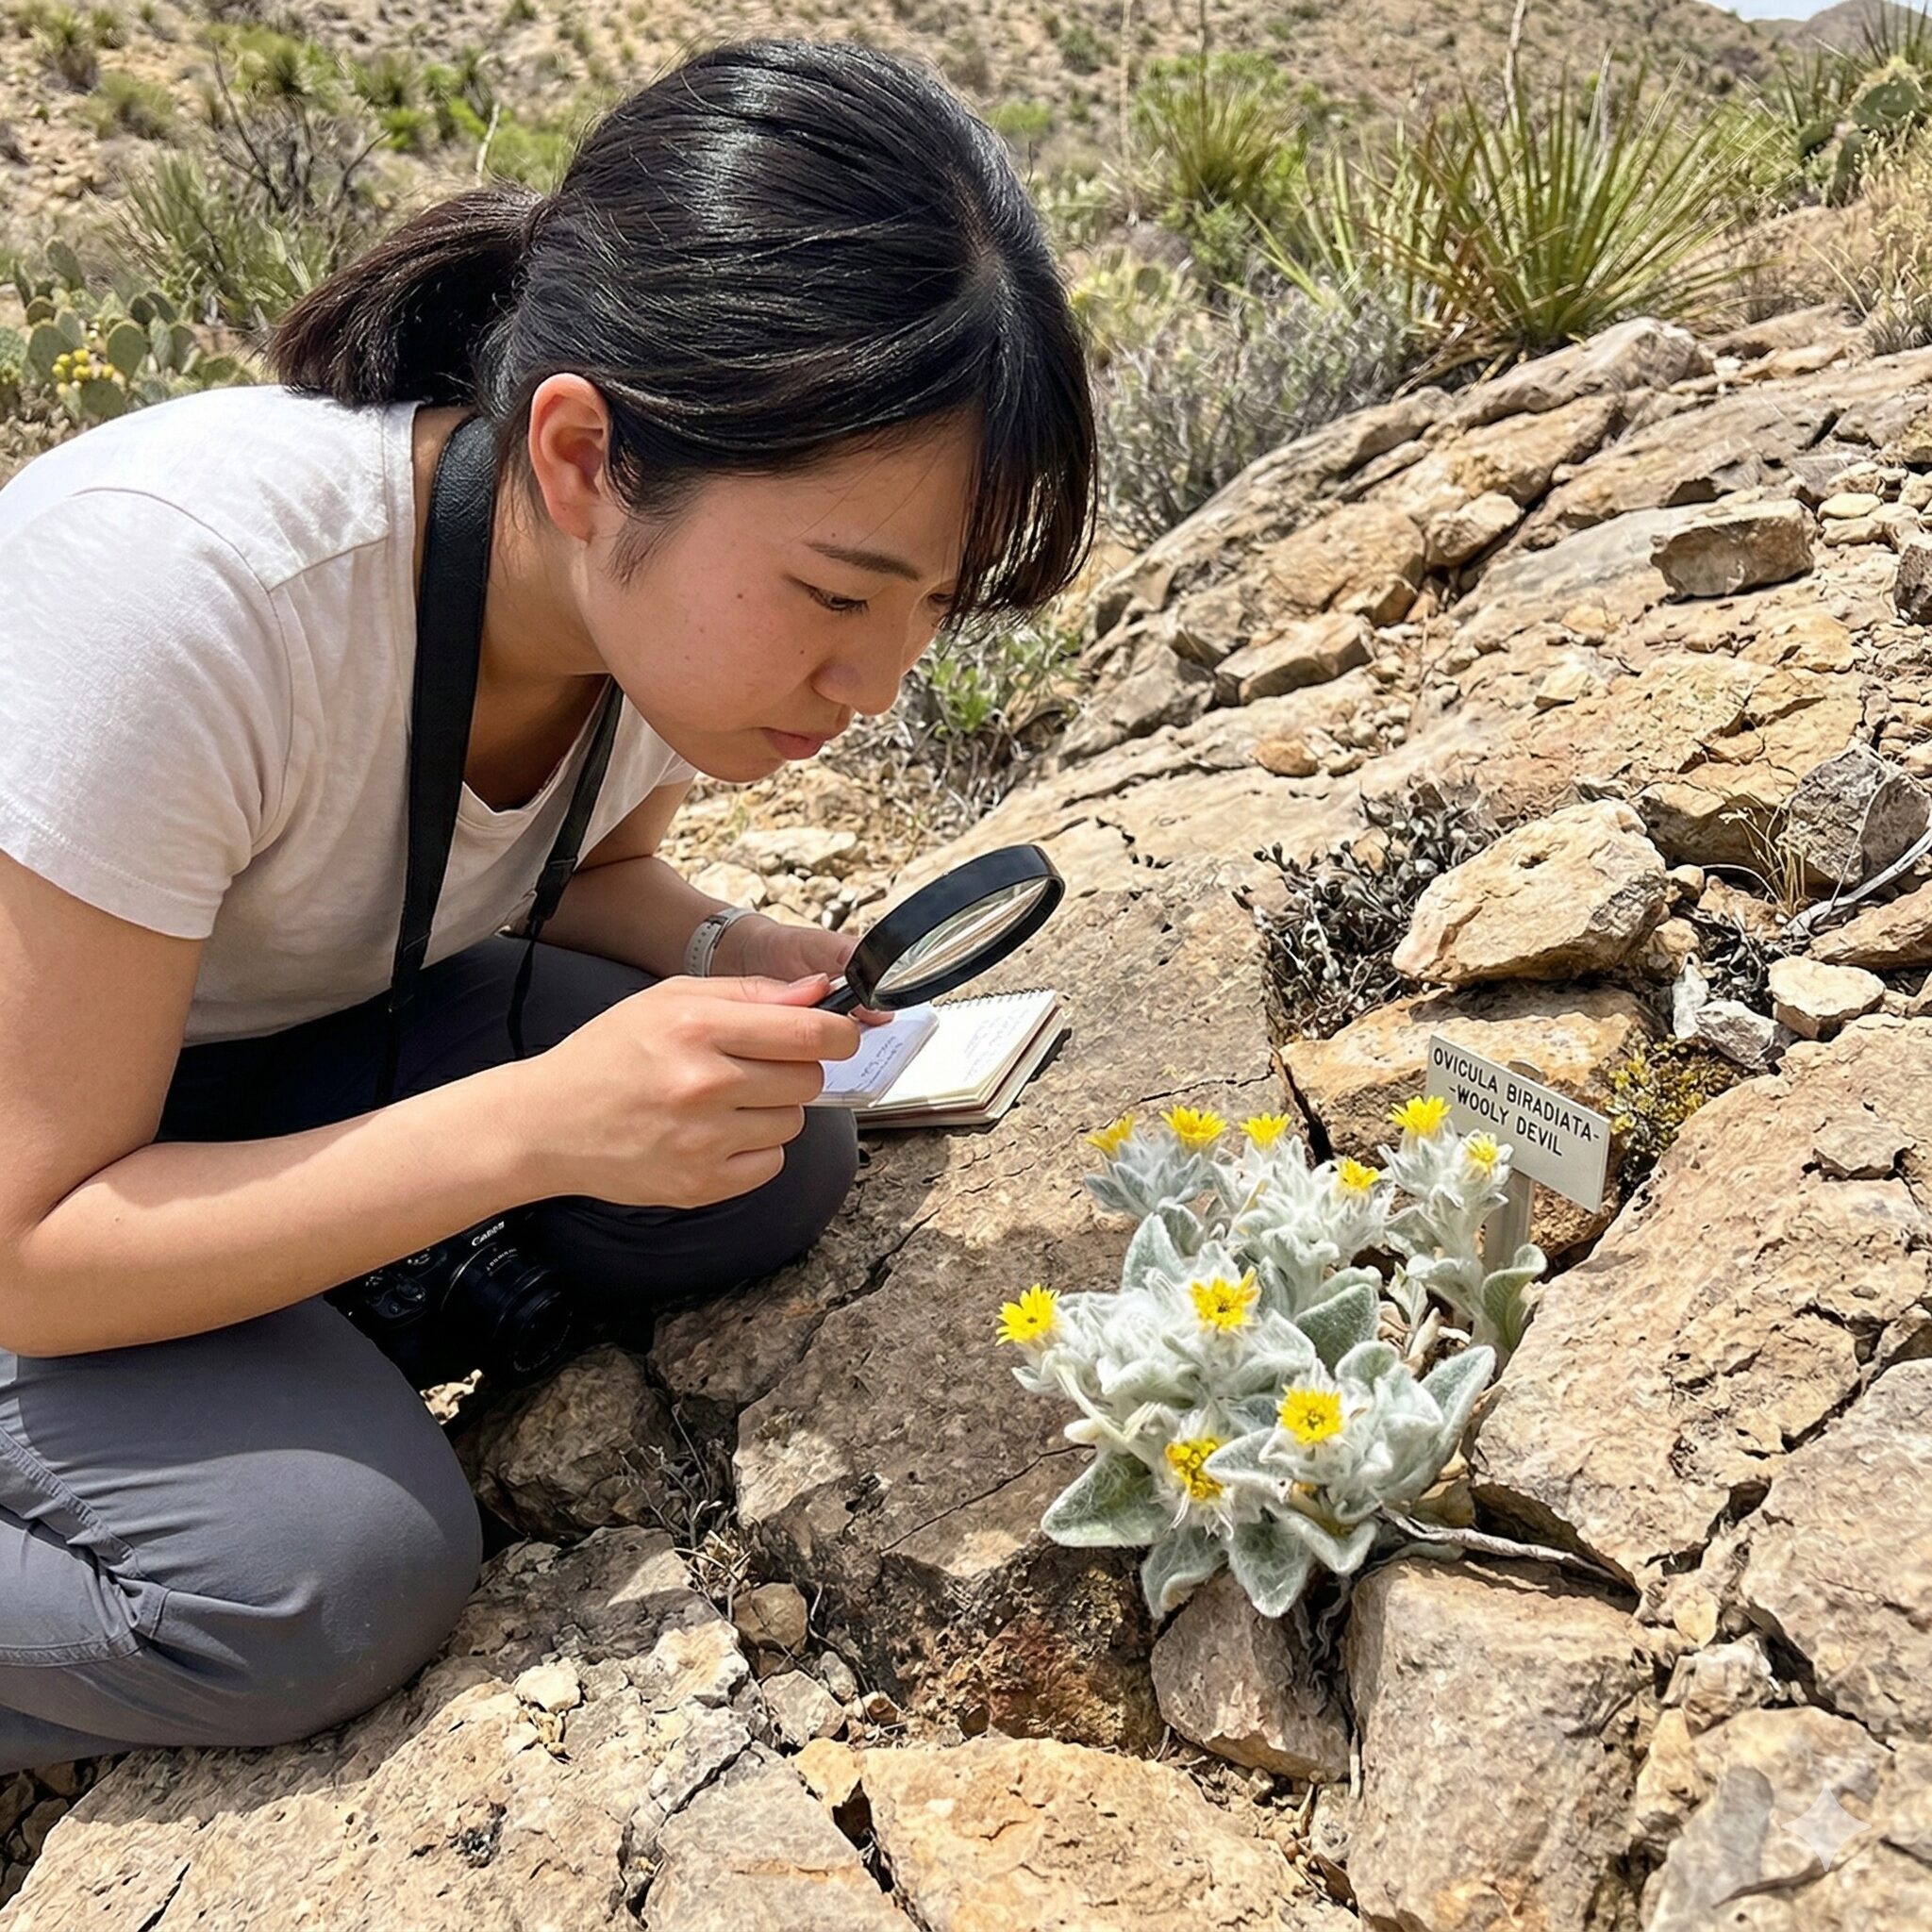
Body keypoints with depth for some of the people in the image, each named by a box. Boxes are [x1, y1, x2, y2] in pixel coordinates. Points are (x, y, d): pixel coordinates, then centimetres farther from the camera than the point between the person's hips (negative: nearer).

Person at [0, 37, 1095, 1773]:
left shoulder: (686, 578, -18)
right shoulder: (182, 588, -37)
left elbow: (589, 871, 5)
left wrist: (733, 969, -18)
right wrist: (537, 1124, -39)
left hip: (293, 1034, 6)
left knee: (774, 1169, -13)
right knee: (332, 1571, -28)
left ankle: (327, 1345, 5)